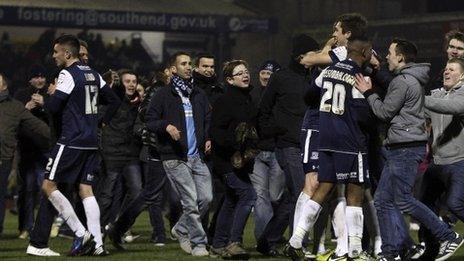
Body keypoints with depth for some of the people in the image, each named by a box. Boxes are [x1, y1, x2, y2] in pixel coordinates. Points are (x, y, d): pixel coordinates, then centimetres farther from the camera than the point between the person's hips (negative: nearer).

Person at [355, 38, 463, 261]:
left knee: (403, 200, -9)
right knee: (383, 200, 7)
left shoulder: (403, 81, -14)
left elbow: (385, 112, -11)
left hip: (406, 148, -10)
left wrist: (368, 92, 3)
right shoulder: (414, 80, 18)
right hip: (400, 149, 10)